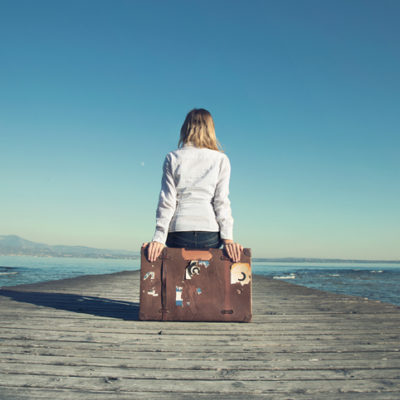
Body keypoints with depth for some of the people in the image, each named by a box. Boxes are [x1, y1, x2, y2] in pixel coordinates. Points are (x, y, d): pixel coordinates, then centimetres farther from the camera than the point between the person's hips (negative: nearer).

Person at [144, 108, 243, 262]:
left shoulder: (172, 158, 7)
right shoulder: (221, 159, 7)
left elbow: (167, 202, 0)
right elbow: (221, 201, -1)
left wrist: (159, 238, -2)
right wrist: (227, 238, -3)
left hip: (178, 232, 0)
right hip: (210, 233, 0)